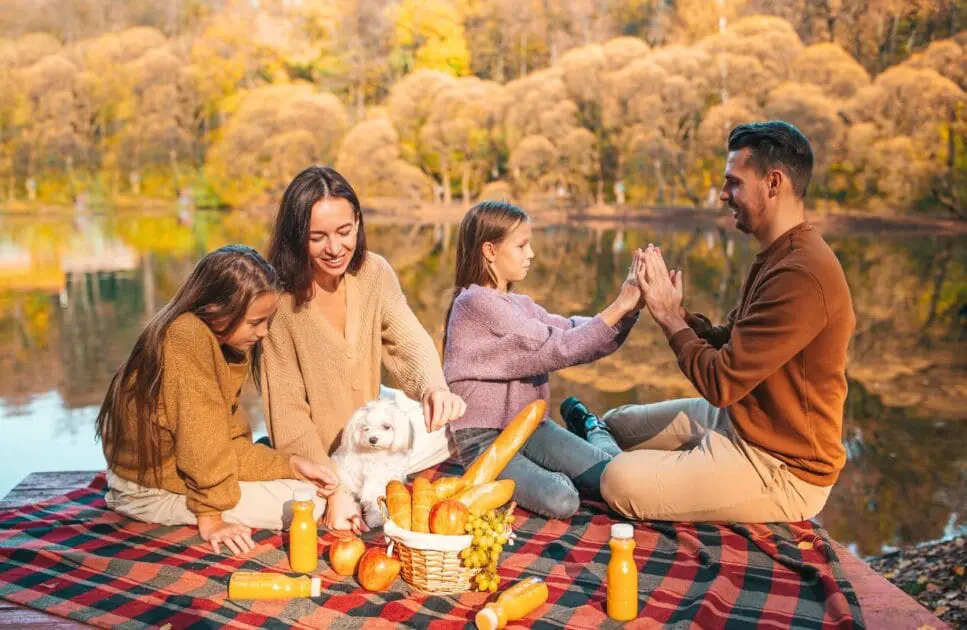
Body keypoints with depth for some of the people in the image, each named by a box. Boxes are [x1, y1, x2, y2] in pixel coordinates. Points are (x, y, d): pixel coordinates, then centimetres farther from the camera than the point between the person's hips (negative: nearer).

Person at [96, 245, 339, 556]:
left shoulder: (221, 343, 1)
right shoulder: (188, 336, -26)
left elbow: (229, 441, -2)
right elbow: (201, 438, -27)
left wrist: (291, 464, -12)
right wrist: (211, 517, -24)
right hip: (152, 491, -9)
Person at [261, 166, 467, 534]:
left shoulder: (375, 272, -9)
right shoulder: (278, 297, -24)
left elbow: (409, 342, -20)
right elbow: (288, 410, -24)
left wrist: (434, 387, -44)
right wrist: (333, 488, -32)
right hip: (313, 453, -4)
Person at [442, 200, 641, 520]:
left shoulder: (519, 304, 13)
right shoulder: (477, 302, -16)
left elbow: (573, 331, -1)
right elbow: (556, 348, -20)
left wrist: (626, 308, -15)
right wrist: (619, 306, -19)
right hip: (483, 439, -7)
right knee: (560, 501, -28)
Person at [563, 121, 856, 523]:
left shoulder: (802, 275, -28)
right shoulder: (780, 258, 9)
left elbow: (721, 382, -27)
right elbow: (729, 343, 9)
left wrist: (669, 317, -13)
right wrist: (674, 311, -7)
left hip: (781, 467, -10)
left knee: (621, 482, -17)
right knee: (616, 423, 12)